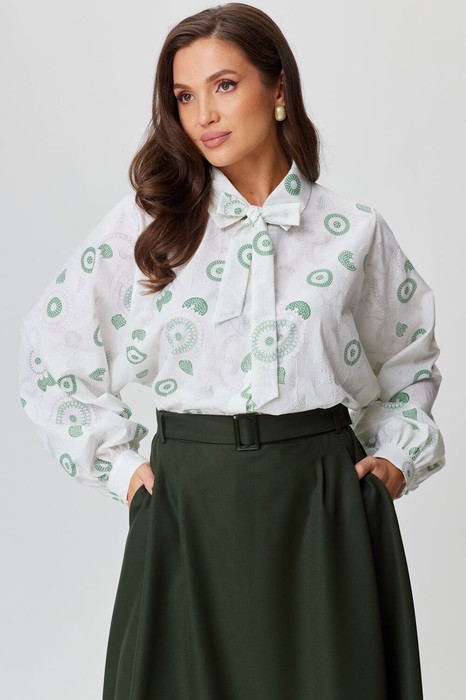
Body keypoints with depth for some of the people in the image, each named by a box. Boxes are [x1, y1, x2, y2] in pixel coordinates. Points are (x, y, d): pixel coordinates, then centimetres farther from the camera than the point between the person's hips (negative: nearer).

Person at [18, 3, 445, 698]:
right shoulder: (145, 223, 2)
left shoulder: (356, 231, 5)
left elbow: (412, 363, 20)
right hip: (189, 504, 0)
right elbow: (47, 354, 8)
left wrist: (398, 458, 6)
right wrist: (119, 464, 3)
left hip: (326, 507, 1)